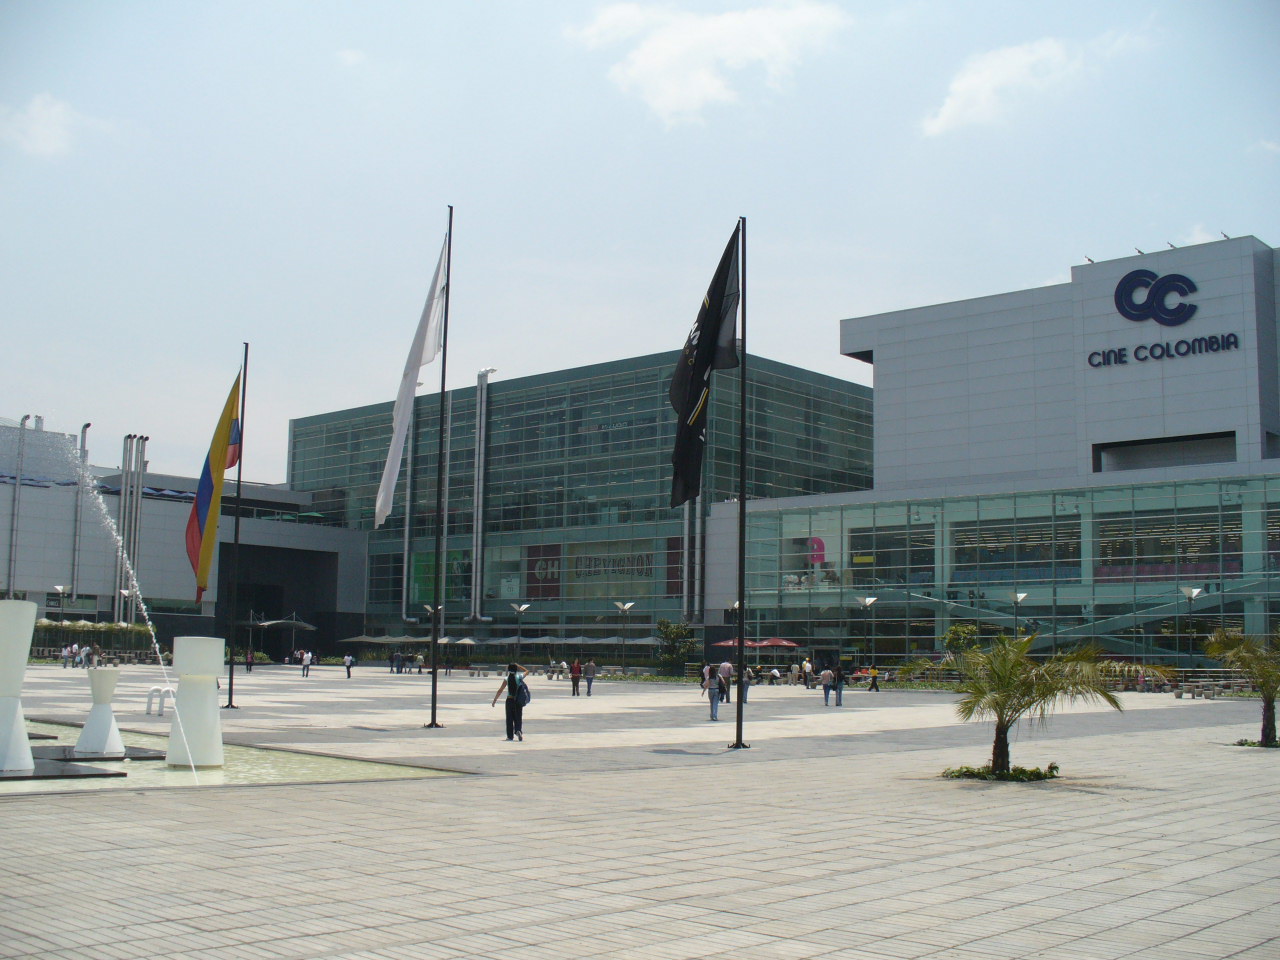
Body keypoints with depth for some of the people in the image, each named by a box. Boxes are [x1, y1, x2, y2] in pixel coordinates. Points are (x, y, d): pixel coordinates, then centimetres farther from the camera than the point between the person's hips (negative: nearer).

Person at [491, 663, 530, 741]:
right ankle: (518, 731, -19)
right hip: (518, 701, 1)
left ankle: (510, 736, 12)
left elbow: (500, 690, -6)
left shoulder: (507, 679, -6)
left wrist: (494, 700, 0)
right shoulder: (520, 677, -2)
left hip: (510, 700, -1)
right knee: (518, 718, 7)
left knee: (509, 719, 9)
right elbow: (527, 671, 19)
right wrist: (518, 666, 17)